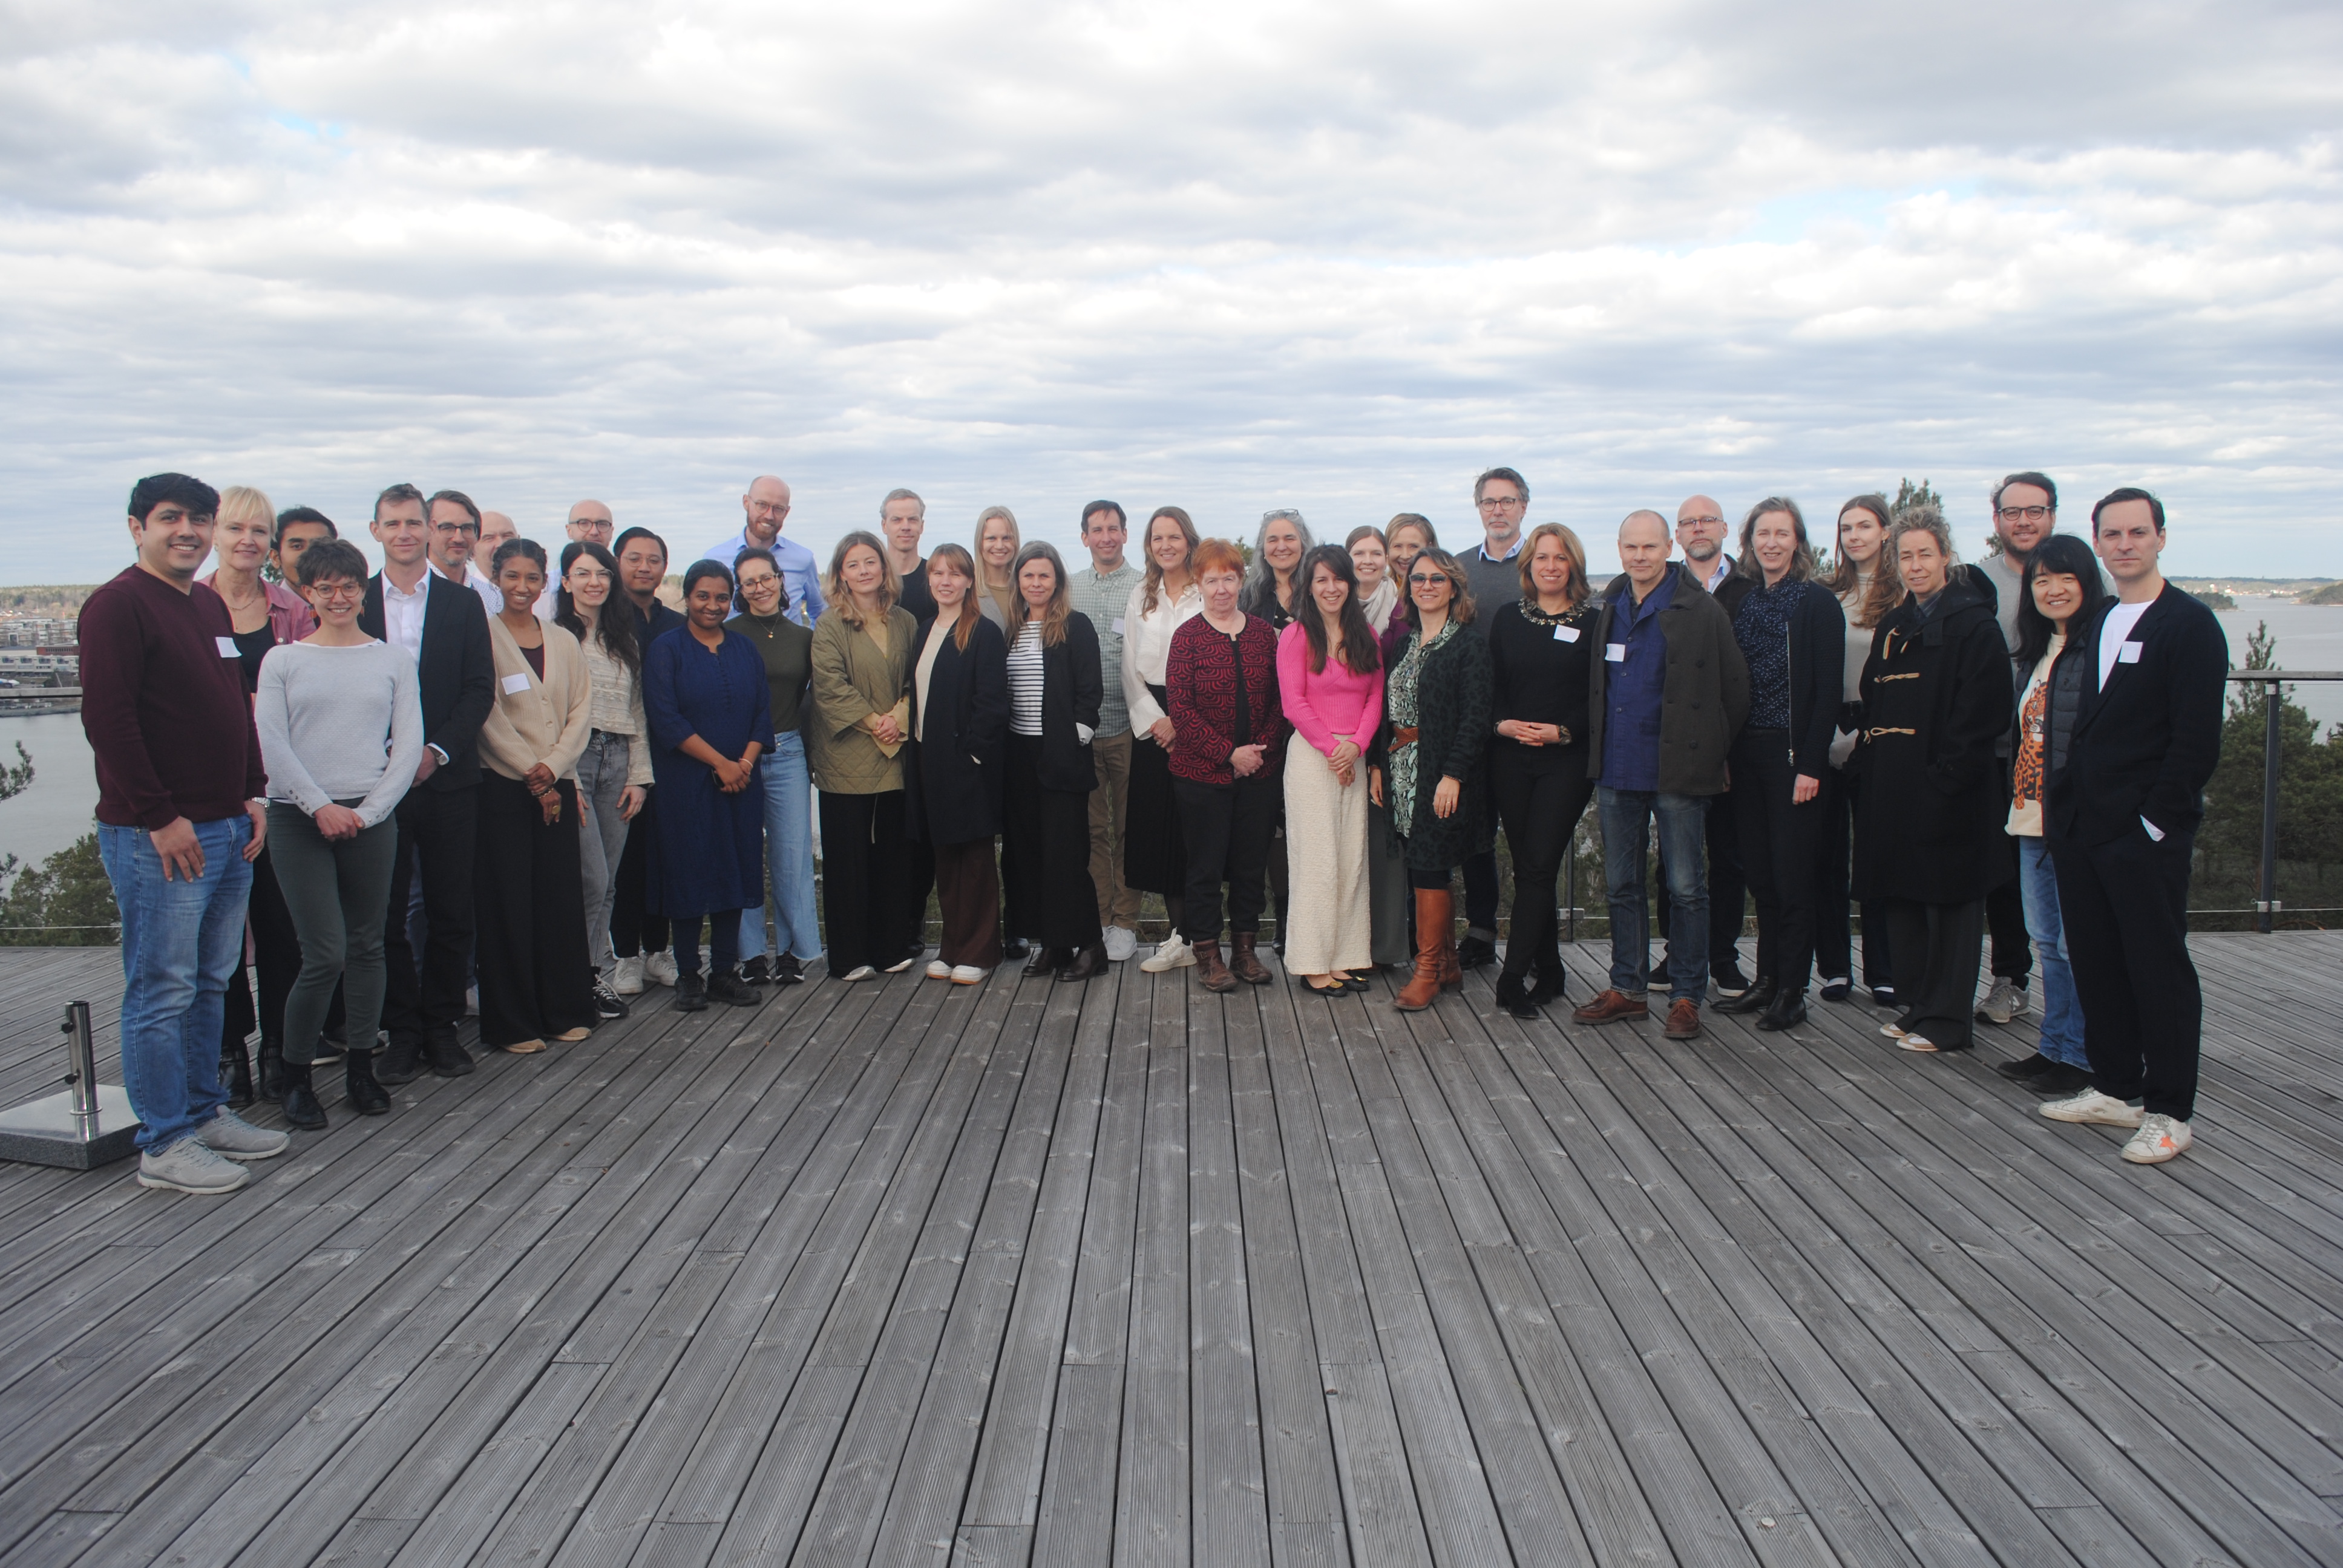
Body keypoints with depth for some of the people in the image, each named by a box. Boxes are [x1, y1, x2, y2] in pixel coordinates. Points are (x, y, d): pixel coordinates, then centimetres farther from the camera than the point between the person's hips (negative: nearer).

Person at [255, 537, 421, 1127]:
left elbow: (409, 743, 3)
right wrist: (320, 807, -9)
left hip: (370, 818, 2)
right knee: (325, 954, -7)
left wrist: (369, 811, -7)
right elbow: (271, 744, 0)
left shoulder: (392, 659, 9)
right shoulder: (282, 660, 6)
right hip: (298, 818, -2)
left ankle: (361, 1067, 19)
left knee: (366, 946, 7)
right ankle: (295, 1075, 9)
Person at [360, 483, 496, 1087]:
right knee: (385, 915, 4)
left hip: (448, 781, 0)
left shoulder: (463, 605, 7)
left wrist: (436, 750, -11)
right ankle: (402, 1031, 14)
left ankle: (441, 1026, 15)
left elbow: (480, 689, 1)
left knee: (451, 913, 4)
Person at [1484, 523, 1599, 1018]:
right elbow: (1491, 685, 10)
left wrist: (1562, 731, -15)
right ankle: (1548, 971, 20)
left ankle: (1514, 978, -7)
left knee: (1538, 868, -9)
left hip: (1566, 761, -3)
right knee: (1527, 869, 7)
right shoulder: (1507, 618, 10)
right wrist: (1503, 723, -8)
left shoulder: (1592, 623, 0)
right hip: (1510, 759, 3)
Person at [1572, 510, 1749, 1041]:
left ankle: (1686, 997, 11)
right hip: (1616, 772, 6)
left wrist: (1711, 752, -1)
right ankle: (1627, 987, 23)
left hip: (1677, 772, -5)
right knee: (1621, 885, 12)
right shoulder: (1609, 609, 10)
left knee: (1685, 888, 2)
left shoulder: (1701, 612, -7)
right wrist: (1598, 753, 11)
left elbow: (1734, 690, -3)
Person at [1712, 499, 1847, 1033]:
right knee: (1760, 874, 10)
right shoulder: (1737, 598, 10)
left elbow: (1827, 691, -9)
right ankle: (1767, 980, 19)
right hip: (1746, 754, 5)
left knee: (1791, 877, -2)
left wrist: (1811, 765, -14)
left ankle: (1791, 993, 6)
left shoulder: (1818, 603, -4)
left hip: (1793, 755, -5)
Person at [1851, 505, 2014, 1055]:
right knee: (1903, 897, 12)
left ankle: (1946, 1020, 6)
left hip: (1946, 793, -7)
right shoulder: (1893, 627, 16)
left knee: (1950, 901, 0)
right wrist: (1870, 761, 7)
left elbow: (1984, 714, -14)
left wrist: (1945, 776, -18)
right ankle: (1916, 1005, 23)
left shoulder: (1972, 624, -7)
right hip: (1894, 790, 7)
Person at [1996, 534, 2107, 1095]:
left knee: (2076, 941, -1)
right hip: (2033, 817, 9)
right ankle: (2054, 1047, 25)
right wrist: (2018, 800, 15)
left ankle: (2081, 1057, 10)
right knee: (2047, 937, 15)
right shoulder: (2037, 652, 15)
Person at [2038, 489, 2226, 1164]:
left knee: (2160, 969, 0)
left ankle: (2168, 1112, 9)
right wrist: (2062, 810, 8)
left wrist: (2158, 820, -16)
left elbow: (2197, 739, -13)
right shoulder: (2094, 625, 15)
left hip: (2147, 835, -7)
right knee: (2096, 964, 12)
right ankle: (2115, 1088, 24)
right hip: (2082, 830, 7)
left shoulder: (2189, 623, -7)